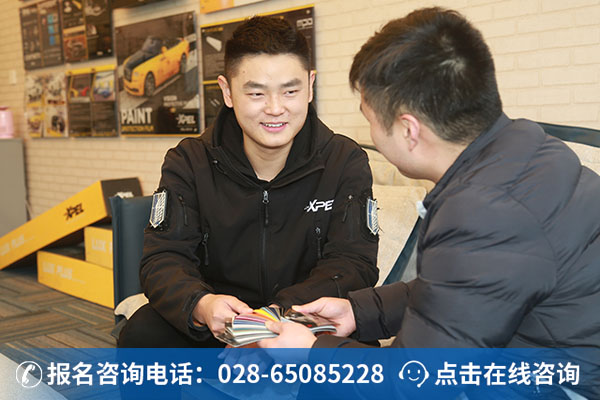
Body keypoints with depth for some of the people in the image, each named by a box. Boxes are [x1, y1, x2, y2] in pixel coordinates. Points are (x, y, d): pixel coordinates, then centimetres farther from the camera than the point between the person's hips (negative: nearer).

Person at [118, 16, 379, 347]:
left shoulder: (346, 162, -6)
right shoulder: (188, 162, -3)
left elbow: (354, 263, -13)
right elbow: (163, 258, -11)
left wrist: (285, 311, -32)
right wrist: (201, 304, -36)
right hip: (216, 321, 2)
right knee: (141, 335, -26)